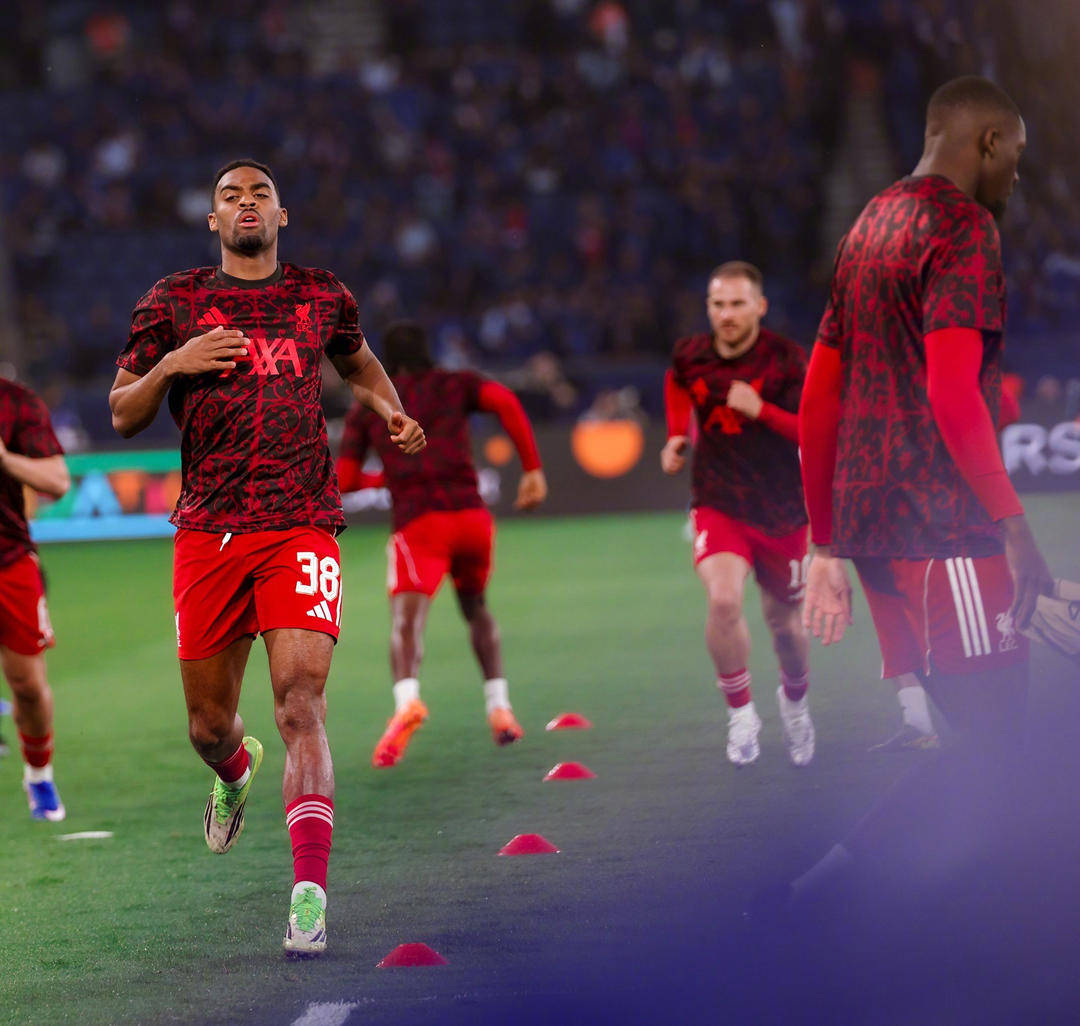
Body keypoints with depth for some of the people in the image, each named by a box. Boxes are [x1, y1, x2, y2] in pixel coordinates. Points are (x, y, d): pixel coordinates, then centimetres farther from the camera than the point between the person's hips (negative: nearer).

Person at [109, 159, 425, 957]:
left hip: (301, 527, -1)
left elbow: (360, 361, 32)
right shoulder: (175, 303, 7)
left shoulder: (322, 296, 11)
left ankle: (309, 894, -22)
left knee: (301, 705, -18)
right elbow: (123, 416, 9)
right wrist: (170, 365, -10)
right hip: (208, 533, 1)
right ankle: (236, 772, 49)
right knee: (209, 725, 10)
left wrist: (391, 413, 11)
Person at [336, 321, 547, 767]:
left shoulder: (367, 407, 17)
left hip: (417, 522, -2)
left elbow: (343, 479, 13)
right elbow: (504, 401, -4)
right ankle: (500, 709, 16)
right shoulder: (455, 384, 16)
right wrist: (532, 469, -1)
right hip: (471, 514, 2)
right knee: (476, 608, 25)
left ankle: (406, 699, -43)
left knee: (406, 620, -14)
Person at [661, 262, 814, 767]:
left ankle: (794, 698, 46)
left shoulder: (787, 361, -13)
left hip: (782, 512, -1)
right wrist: (677, 435, 8)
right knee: (723, 599, -26)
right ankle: (740, 711, -7)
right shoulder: (690, 356, -3)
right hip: (718, 504, 1)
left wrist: (762, 410, -29)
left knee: (785, 623, 13)